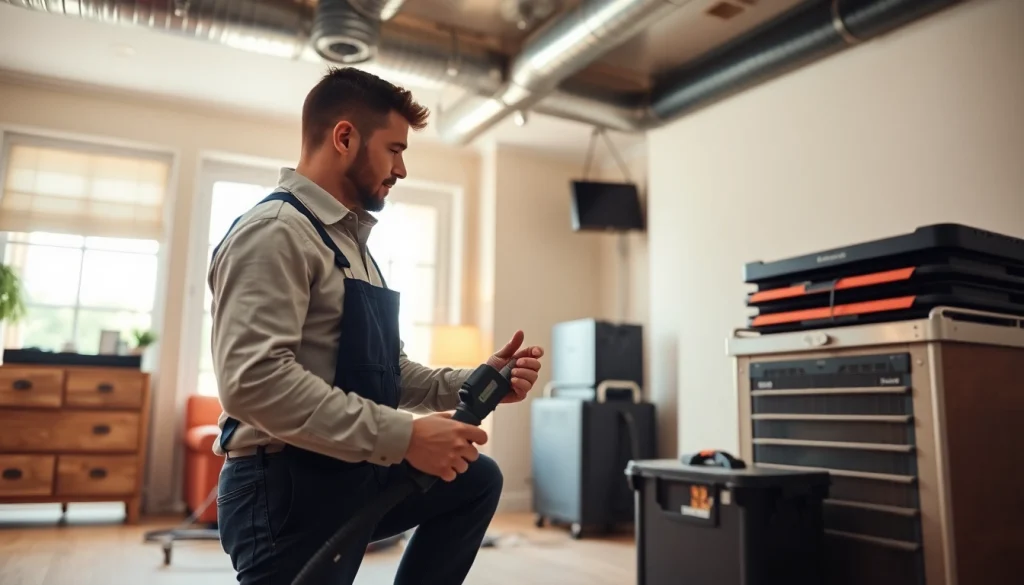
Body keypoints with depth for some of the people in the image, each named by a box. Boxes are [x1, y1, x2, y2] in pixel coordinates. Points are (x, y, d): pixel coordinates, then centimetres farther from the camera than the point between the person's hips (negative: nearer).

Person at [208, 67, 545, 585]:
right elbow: (254, 378, -28)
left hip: (354, 477, 9)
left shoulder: (352, 242, 16)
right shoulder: (275, 231, -15)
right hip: (287, 489, -9)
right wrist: (403, 436, -27)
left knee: (478, 479, 16)